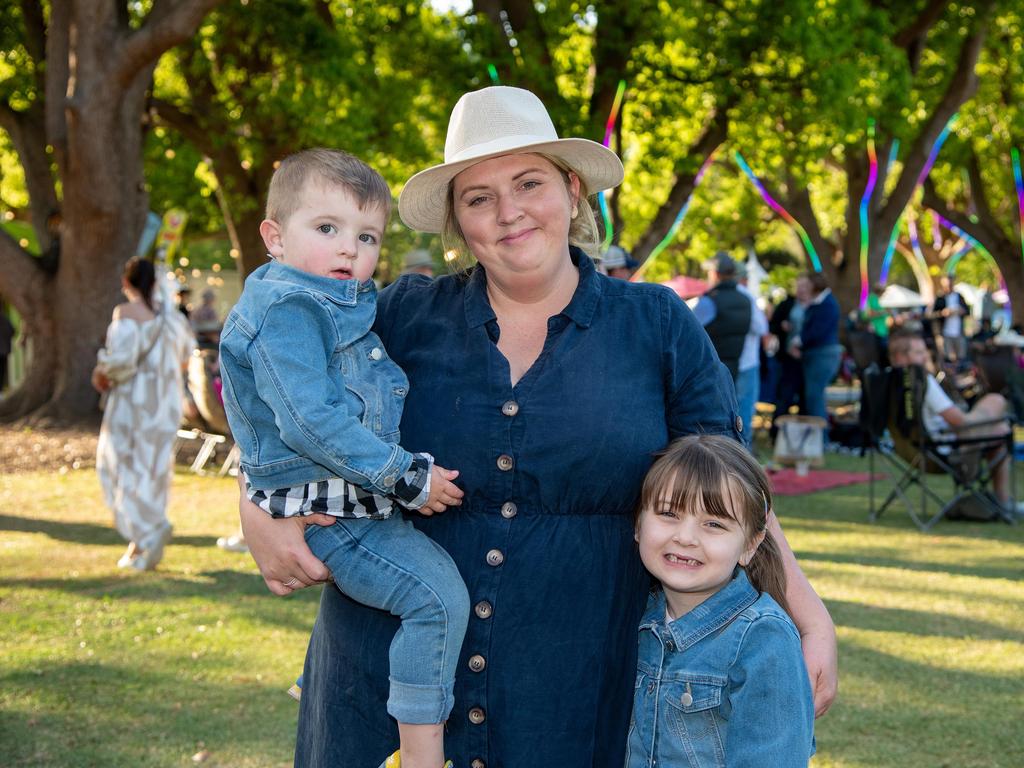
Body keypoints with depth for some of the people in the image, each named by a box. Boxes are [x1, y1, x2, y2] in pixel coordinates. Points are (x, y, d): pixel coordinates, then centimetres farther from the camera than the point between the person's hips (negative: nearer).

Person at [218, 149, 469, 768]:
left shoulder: (349, 305, 14)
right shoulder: (286, 312, -17)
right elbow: (311, 422, -27)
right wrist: (409, 478, -23)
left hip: (367, 498, 10)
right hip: (325, 512, -10)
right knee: (438, 594, -21)